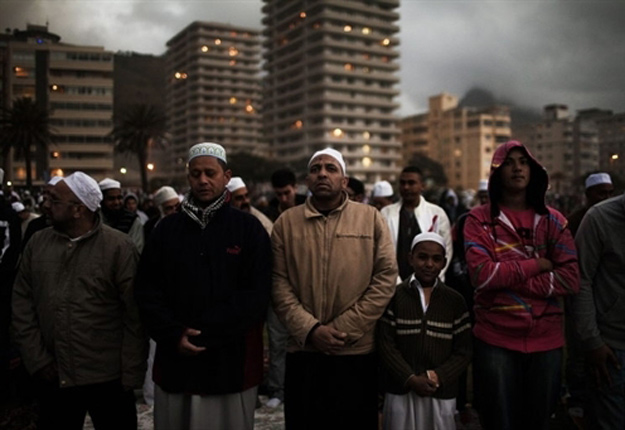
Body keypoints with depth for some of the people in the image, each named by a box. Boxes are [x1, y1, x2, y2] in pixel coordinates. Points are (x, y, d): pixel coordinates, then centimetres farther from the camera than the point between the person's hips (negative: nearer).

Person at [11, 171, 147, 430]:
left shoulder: (119, 247, -9)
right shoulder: (37, 243, 4)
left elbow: (136, 316, -9)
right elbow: (22, 304, 6)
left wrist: (131, 376, -8)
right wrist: (36, 359, 0)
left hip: (108, 379, -3)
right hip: (52, 379, 4)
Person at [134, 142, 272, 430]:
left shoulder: (249, 228, -1)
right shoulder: (167, 228, 8)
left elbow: (256, 295, -8)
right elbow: (147, 290, 5)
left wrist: (204, 333, -13)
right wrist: (174, 335, -10)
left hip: (232, 361, -2)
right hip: (175, 358, 3)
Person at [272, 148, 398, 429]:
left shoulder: (370, 218, 2)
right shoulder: (286, 222, 5)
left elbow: (386, 277, -4)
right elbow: (279, 284, -1)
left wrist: (344, 328, -10)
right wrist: (310, 330, -13)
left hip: (357, 351, 0)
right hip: (303, 351, 1)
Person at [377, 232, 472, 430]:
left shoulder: (455, 301, 5)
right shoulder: (394, 296, -1)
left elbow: (463, 351, 2)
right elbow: (385, 344, -5)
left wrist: (438, 377, -11)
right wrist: (410, 379, -13)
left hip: (441, 393, 1)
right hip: (401, 391, -1)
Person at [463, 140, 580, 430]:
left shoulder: (553, 220, 4)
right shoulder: (479, 219, -3)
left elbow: (571, 279, -7)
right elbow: (481, 274, -17)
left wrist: (507, 280, -14)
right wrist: (536, 265, -11)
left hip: (546, 339, 3)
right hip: (495, 339, -2)